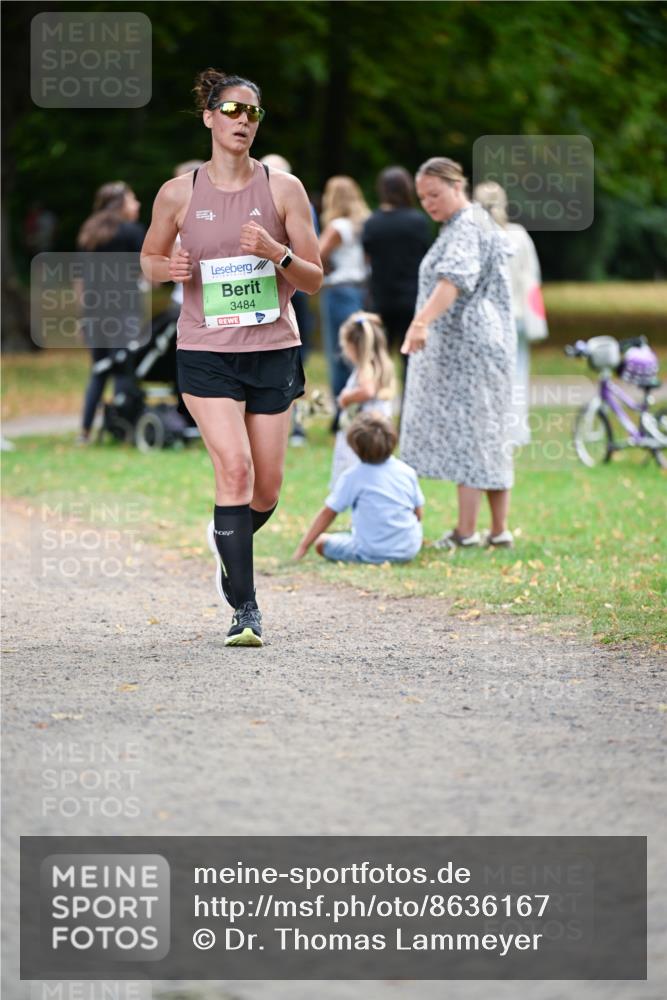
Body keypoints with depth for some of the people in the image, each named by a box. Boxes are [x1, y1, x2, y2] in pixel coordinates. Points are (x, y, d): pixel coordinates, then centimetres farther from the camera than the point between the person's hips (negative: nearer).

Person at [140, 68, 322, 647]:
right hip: (206, 354, -2)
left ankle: (228, 539, 39)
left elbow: (314, 280, 1)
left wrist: (275, 252, -19)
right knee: (234, 468, -17)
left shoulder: (283, 189, 0)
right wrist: (169, 268, -8)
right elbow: (150, 259, 15)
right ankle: (245, 608, -13)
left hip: (273, 350, 2)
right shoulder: (178, 194, 0)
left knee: (267, 487, 4)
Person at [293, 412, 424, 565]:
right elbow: (418, 513, 7)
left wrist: (303, 547, 2)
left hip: (373, 554, -4)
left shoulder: (352, 476, -8)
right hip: (410, 550, 4)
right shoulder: (407, 472, 1)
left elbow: (328, 513, -4)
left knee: (321, 542, 10)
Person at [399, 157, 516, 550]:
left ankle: (466, 532, -9)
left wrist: (422, 322, -44)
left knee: (467, 432, -9)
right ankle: (499, 530, 13)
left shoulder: (468, 229, -13)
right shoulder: (462, 226, 20)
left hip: (467, 344, -11)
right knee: (490, 435, 10)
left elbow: (453, 279, -31)